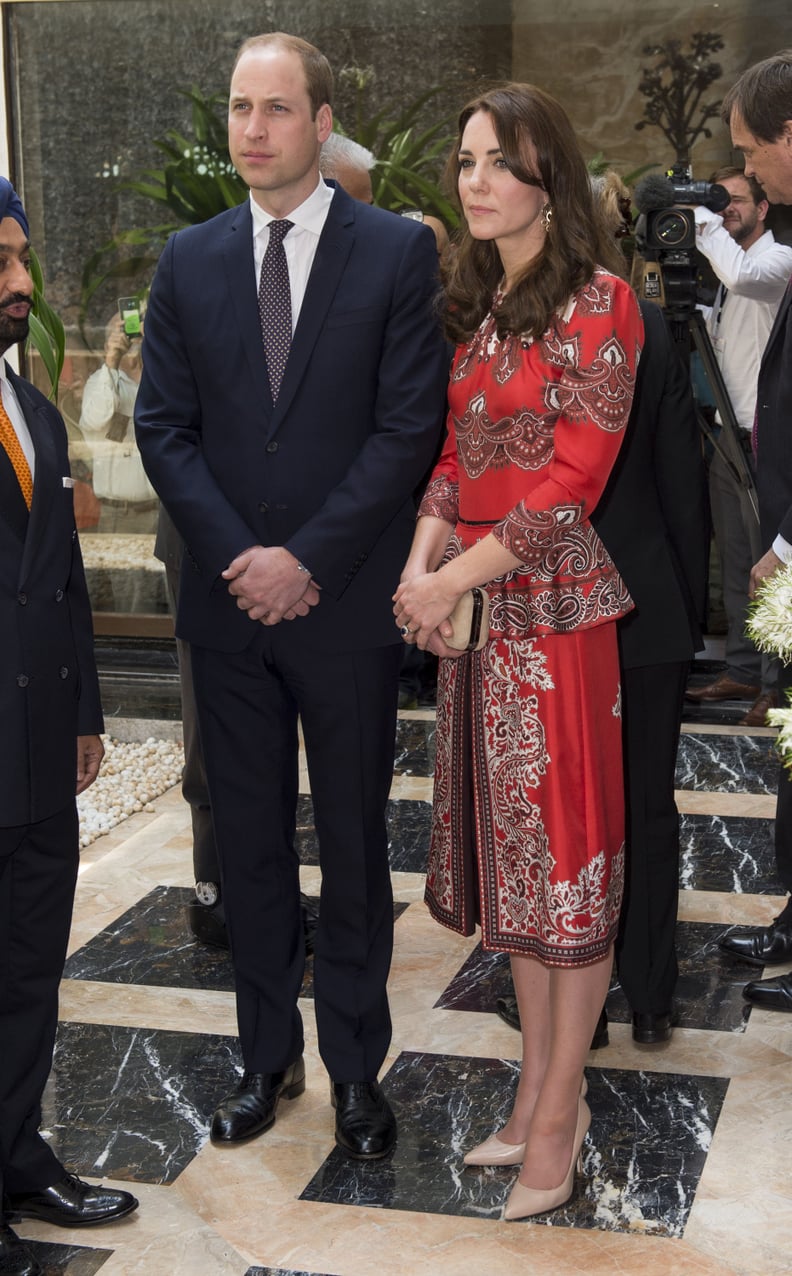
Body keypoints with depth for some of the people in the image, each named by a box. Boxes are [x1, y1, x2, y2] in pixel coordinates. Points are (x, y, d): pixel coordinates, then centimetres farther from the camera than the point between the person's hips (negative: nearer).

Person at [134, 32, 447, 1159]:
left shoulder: (398, 252, -3)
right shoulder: (189, 261, 7)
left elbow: (410, 426, -9)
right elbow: (164, 426, 4)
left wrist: (306, 559, -14)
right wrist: (240, 558, -10)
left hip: (346, 603, -3)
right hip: (228, 603, 3)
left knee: (353, 843, 9)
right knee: (250, 843, 12)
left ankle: (356, 1066, 23)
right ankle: (268, 1057, 27)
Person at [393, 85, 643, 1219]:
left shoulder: (597, 301, -9)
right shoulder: (472, 305, 13)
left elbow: (572, 479, -15)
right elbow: (452, 454, 13)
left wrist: (456, 577, -14)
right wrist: (422, 557, -5)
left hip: (557, 603, -7)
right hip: (473, 611, 7)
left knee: (568, 854, 1)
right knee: (510, 852, 12)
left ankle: (558, 1118, 12)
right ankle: (539, 1089, 25)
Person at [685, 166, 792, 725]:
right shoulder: (728, 266, 21)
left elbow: (742, 274, -30)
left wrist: (703, 219, -18)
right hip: (727, 431, 9)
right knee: (736, 562, 12)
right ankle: (744, 671, 19)